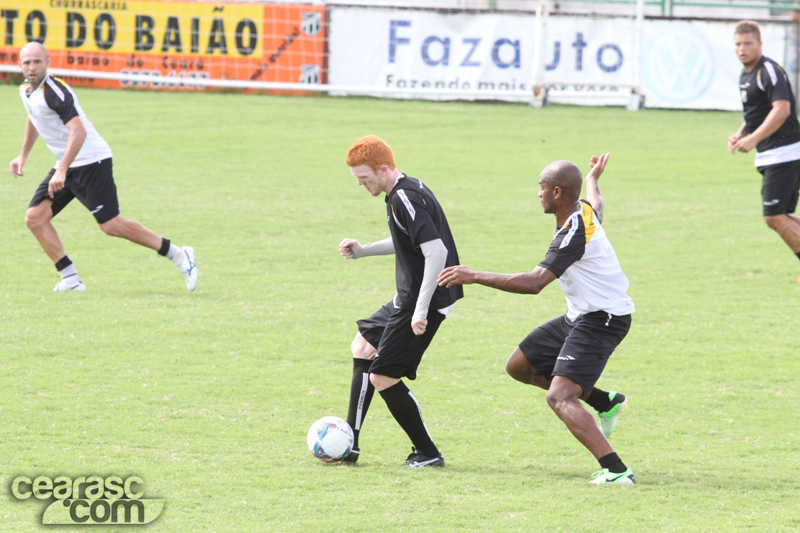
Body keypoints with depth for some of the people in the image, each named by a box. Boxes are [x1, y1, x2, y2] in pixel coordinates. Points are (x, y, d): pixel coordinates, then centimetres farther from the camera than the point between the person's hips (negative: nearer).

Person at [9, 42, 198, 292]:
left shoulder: (54, 91, -21)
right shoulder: (26, 90, 8)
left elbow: (78, 131, -31)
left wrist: (62, 171, -38)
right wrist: (23, 155, 35)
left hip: (91, 161, -9)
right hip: (65, 165, 9)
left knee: (111, 225, -12)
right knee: (35, 218, -3)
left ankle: (177, 254, -1)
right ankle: (70, 278, -1)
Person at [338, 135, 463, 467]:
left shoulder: (405, 200, -21)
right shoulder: (401, 194, 11)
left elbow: (436, 252, -29)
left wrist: (421, 310, -29)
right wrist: (363, 251, 19)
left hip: (422, 301, -11)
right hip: (407, 300, 11)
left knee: (383, 378, -8)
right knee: (362, 346, 22)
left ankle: (427, 453, 4)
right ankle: (349, 444, 26)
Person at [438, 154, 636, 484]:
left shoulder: (574, 234, -25)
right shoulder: (583, 209, 4)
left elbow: (534, 283, -34)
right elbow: (596, 204, 34)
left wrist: (476, 277, -32)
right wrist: (593, 178, 58)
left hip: (601, 321, -10)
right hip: (579, 316, 10)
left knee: (560, 397, -23)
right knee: (519, 366, 16)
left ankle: (615, 470, -30)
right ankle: (605, 402, 25)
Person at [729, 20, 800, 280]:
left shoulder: (770, 71, -14)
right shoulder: (746, 75, 16)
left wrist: (753, 138, -28)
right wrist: (739, 134, 11)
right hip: (768, 157, 10)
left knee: (775, 217, -11)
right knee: (778, 217, 10)